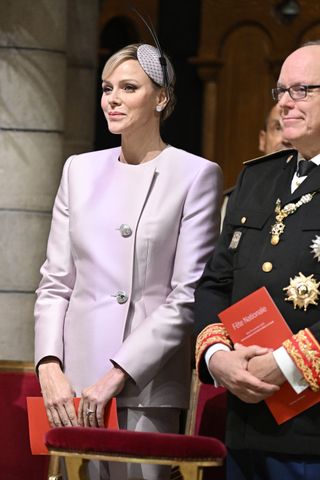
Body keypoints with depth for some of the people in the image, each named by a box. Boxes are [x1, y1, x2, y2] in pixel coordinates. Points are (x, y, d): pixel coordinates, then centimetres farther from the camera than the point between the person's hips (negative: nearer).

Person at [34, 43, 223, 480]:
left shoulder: (196, 175, -2)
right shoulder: (80, 170, 13)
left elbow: (188, 296, -7)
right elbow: (55, 283, 11)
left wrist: (117, 375, -13)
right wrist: (49, 367, -4)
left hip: (147, 383, -4)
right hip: (74, 380, 4)